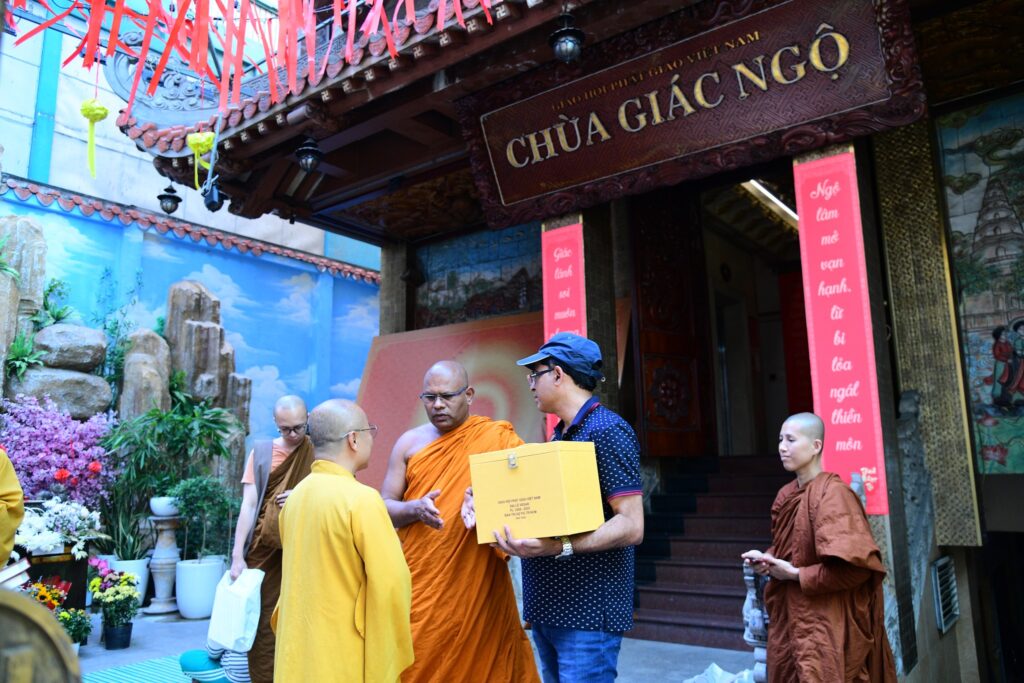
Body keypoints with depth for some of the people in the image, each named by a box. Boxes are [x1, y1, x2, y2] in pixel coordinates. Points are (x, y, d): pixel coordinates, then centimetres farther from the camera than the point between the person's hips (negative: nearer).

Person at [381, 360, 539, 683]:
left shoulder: (498, 438, -4)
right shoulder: (409, 443, 6)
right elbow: (384, 508, 5)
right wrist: (415, 509, -16)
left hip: (476, 583, -2)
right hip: (418, 582, 3)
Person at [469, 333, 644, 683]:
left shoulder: (608, 431, -13)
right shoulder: (559, 436, 14)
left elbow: (631, 526, -19)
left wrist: (558, 547, -29)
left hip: (586, 614, -8)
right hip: (547, 610, 8)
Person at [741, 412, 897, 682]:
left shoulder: (832, 493, -18)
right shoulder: (787, 495, 6)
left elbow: (855, 565, -23)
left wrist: (797, 574, -18)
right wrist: (767, 559, -1)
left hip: (827, 625, -7)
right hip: (791, 619, 7)